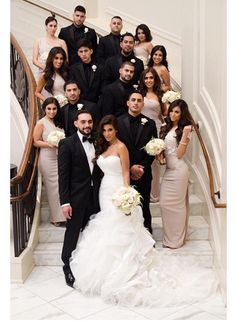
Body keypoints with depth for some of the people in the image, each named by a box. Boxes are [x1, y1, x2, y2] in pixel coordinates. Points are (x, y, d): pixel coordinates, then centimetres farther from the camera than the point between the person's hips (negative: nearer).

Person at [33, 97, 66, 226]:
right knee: (53, 187, 0)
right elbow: (36, 142, -7)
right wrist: (49, 144, -21)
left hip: (60, 158, 6)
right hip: (48, 159, -6)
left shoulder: (58, 122, 12)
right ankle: (57, 217, 12)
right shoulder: (41, 123, -7)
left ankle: (63, 214, 17)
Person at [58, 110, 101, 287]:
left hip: (95, 197, 4)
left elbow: (99, 171, 10)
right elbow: (63, 174, -11)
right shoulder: (67, 144, -8)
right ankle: (68, 268, 24)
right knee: (73, 233, 7)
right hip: (77, 197, -4)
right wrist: (65, 202, -15)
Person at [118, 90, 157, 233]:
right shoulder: (118, 122, -2)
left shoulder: (150, 123, 4)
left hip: (144, 173, 1)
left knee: (144, 207, 10)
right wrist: (130, 168, -10)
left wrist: (143, 167, -8)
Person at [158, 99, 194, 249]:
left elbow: (180, 154, -14)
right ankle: (171, 236, 25)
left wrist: (185, 135, -24)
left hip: (178, 170, -7)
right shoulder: (167, 128, 11)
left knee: (175, 203, 1)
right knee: (164, 203, 10)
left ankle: (175, 239, 16)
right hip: (168, 169, 7)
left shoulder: (184, 129, -9)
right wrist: (159, 154, 0)